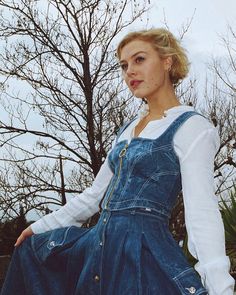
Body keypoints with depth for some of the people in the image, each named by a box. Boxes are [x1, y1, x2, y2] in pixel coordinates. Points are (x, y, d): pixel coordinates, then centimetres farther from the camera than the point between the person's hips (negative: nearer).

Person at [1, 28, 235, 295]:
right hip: (100, 243, 9)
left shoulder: (192, 127, -10)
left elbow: (202, 212, -20)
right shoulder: (129, 129, 15)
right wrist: (43, 226, 24)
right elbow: (96, 193, 21)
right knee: (32, 248, 21)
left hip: (145, 250, -8)